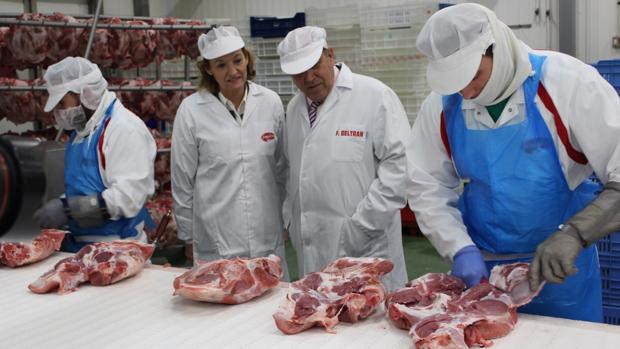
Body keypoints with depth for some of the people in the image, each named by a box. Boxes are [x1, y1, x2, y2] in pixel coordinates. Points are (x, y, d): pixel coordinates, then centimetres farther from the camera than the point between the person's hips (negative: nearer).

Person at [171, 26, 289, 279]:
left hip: (268, 237, 3)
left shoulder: (270, 102, 1)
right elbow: (182, 182, 1)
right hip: (215, 244, -2)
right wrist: (188, 238, 5)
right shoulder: (191, 111, -6)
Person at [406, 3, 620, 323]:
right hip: (481, 269, 3)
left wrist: (575, 233, -31)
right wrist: (460, 249, -15)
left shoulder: (568, 84, -18)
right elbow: (428, 188, -2)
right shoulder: (441, 104, -8)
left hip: (561, 268, -2)